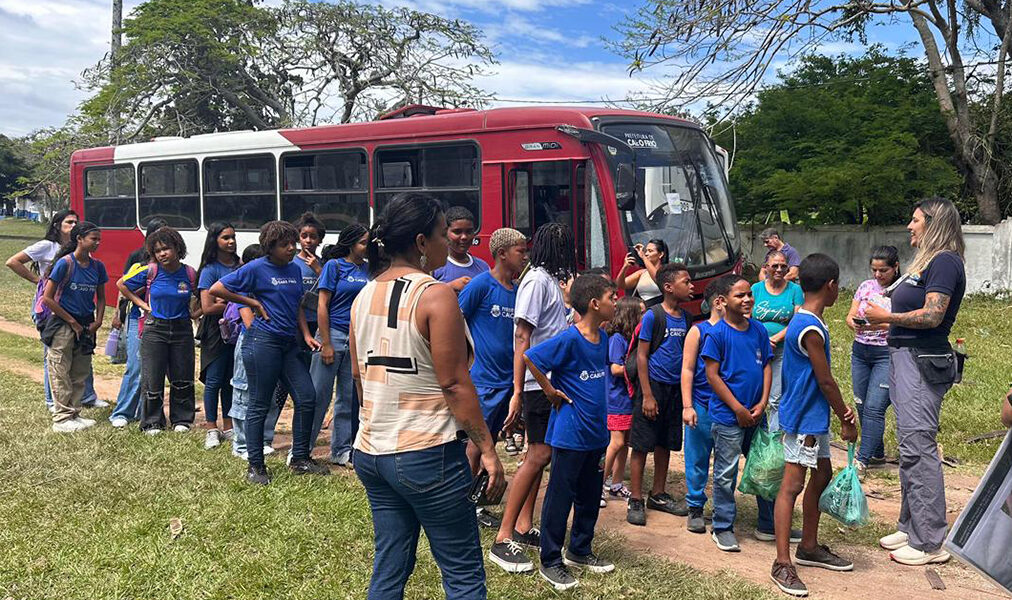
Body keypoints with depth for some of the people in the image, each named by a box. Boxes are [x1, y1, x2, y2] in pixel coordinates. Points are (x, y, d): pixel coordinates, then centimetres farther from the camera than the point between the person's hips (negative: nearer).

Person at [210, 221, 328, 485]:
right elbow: (216, 289, -8)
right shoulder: (257, 268, -8)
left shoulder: (295, 269, 12)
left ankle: (300, 459, 18)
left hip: (289, 342, 7)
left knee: (307, 398, 4)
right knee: (259, 405, 1)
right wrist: (253, 303, -7)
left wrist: (306, 335, 9)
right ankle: (255, 466, 13)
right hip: (263, 341, -7)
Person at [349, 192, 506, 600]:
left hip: (371, 452, 8)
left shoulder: (364, 296, 7)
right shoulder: (435, 295, -14)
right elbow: (454, 384, -17)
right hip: (427, 455, -7)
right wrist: (487, 450, -12)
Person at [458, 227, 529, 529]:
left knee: (490, 440, 14)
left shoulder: (517, 290, 9)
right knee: (477, 441, 0)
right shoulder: (482, 283, -11)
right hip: (483, 377, -7)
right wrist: (471, 352, -11)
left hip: (507, 378, 7)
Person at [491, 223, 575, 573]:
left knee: (539, 453, 11)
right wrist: (518, 392, -21)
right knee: (539, 455, -10)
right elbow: (522, 337, -19)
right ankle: (503, 540, -6)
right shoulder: (537, 280, -13)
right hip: (538, 382, -9)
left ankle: (523, 528, 20)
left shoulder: (551, 280, 14)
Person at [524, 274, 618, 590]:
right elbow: (528, 357, -22)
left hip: (596, 431, 8)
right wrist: (550, 390, -14)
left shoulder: (602, 338, 5)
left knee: (589, 496, 18)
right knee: (560, 497, 3)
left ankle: (580, 550, 34)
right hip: (570, 432, -8)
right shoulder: (569, 339, -20)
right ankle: (550, 562, 14)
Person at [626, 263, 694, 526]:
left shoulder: (686, 317, 7)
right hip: (654, 385, -6)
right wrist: (647, 395, -15)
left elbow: (687, 353, 15)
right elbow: (641, 356, -11)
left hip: (676, 388, 6)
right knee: (642, 445, -1)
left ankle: (658, 495, 27)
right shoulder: (653, 316, -11)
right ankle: (635, 500, 7)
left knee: (665, 444, 14)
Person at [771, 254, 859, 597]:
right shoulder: (811, 329, -21)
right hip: (804, 419, -11)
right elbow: (825, 381, -17)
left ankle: (809, 547, 31)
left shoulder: (802, 321, 11)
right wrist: (846, 421, -6)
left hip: (812, 417, 11)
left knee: (822, 476, 19)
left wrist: (841, 410, 12)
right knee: (792, 485, -7)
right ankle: (782, 565, -3)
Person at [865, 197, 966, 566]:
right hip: (905, 357, 11)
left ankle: (930, 542, -2)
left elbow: (932, 315, -21)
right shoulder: (927, 261, 19)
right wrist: (886, 322, 10)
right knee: (910, 448, 14)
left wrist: (886, 316, -12)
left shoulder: (945, 261, -11)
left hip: (923, 361, -11)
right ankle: (911, 527, 24)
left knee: (918, 447, -9)